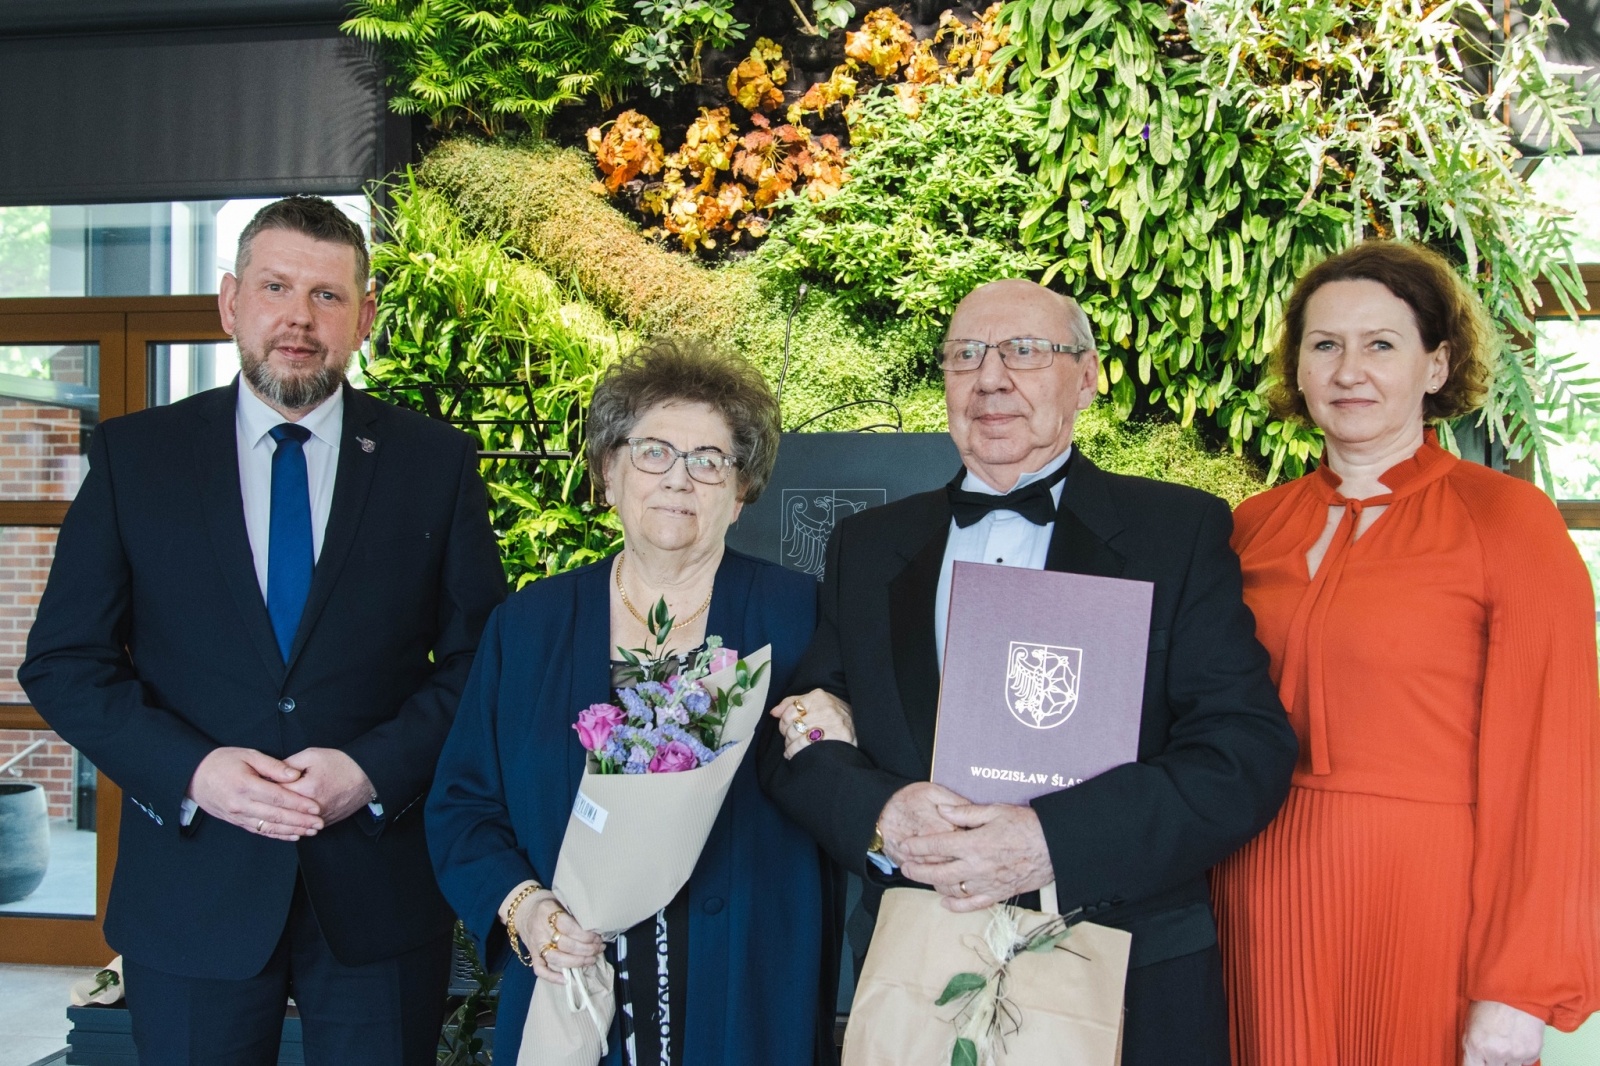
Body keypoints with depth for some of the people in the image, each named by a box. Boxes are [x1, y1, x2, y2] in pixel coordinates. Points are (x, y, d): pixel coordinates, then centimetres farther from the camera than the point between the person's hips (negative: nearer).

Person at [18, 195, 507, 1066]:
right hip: (191, 891, 0)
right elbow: (64, 660, 1)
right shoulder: (132, 454, 2)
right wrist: (191, 770, -14)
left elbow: (481, 658, 0)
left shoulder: (436, 462, 1)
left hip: (380, 891, 0)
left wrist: (375, 768, -14)